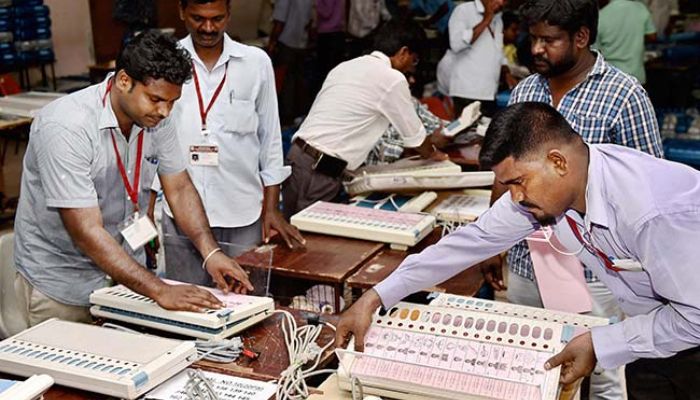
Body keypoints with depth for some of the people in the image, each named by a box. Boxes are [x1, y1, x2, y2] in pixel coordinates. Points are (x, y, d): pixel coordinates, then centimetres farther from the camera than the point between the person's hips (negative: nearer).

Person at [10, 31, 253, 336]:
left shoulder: (156, 118, -8)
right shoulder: (67, 128, -29)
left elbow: (180, 188, 1)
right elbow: (87, 231, -33)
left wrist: (211, 253, -14)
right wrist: (160, 290, -37)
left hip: (124, 267, 6)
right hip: (61, 280, -6)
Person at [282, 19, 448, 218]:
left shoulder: (345, 66, 16)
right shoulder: (392, 79, -6)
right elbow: (415, 137, 4)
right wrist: (432, 152, 25)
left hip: (297, 155, 8)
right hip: (319, 171, -8)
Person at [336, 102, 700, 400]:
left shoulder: (656, 211, -38)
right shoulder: (535, 187, -16)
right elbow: (474, 240, -9)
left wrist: (601, 345, -24)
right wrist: (374, 299, -11)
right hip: (649, 331, 6)